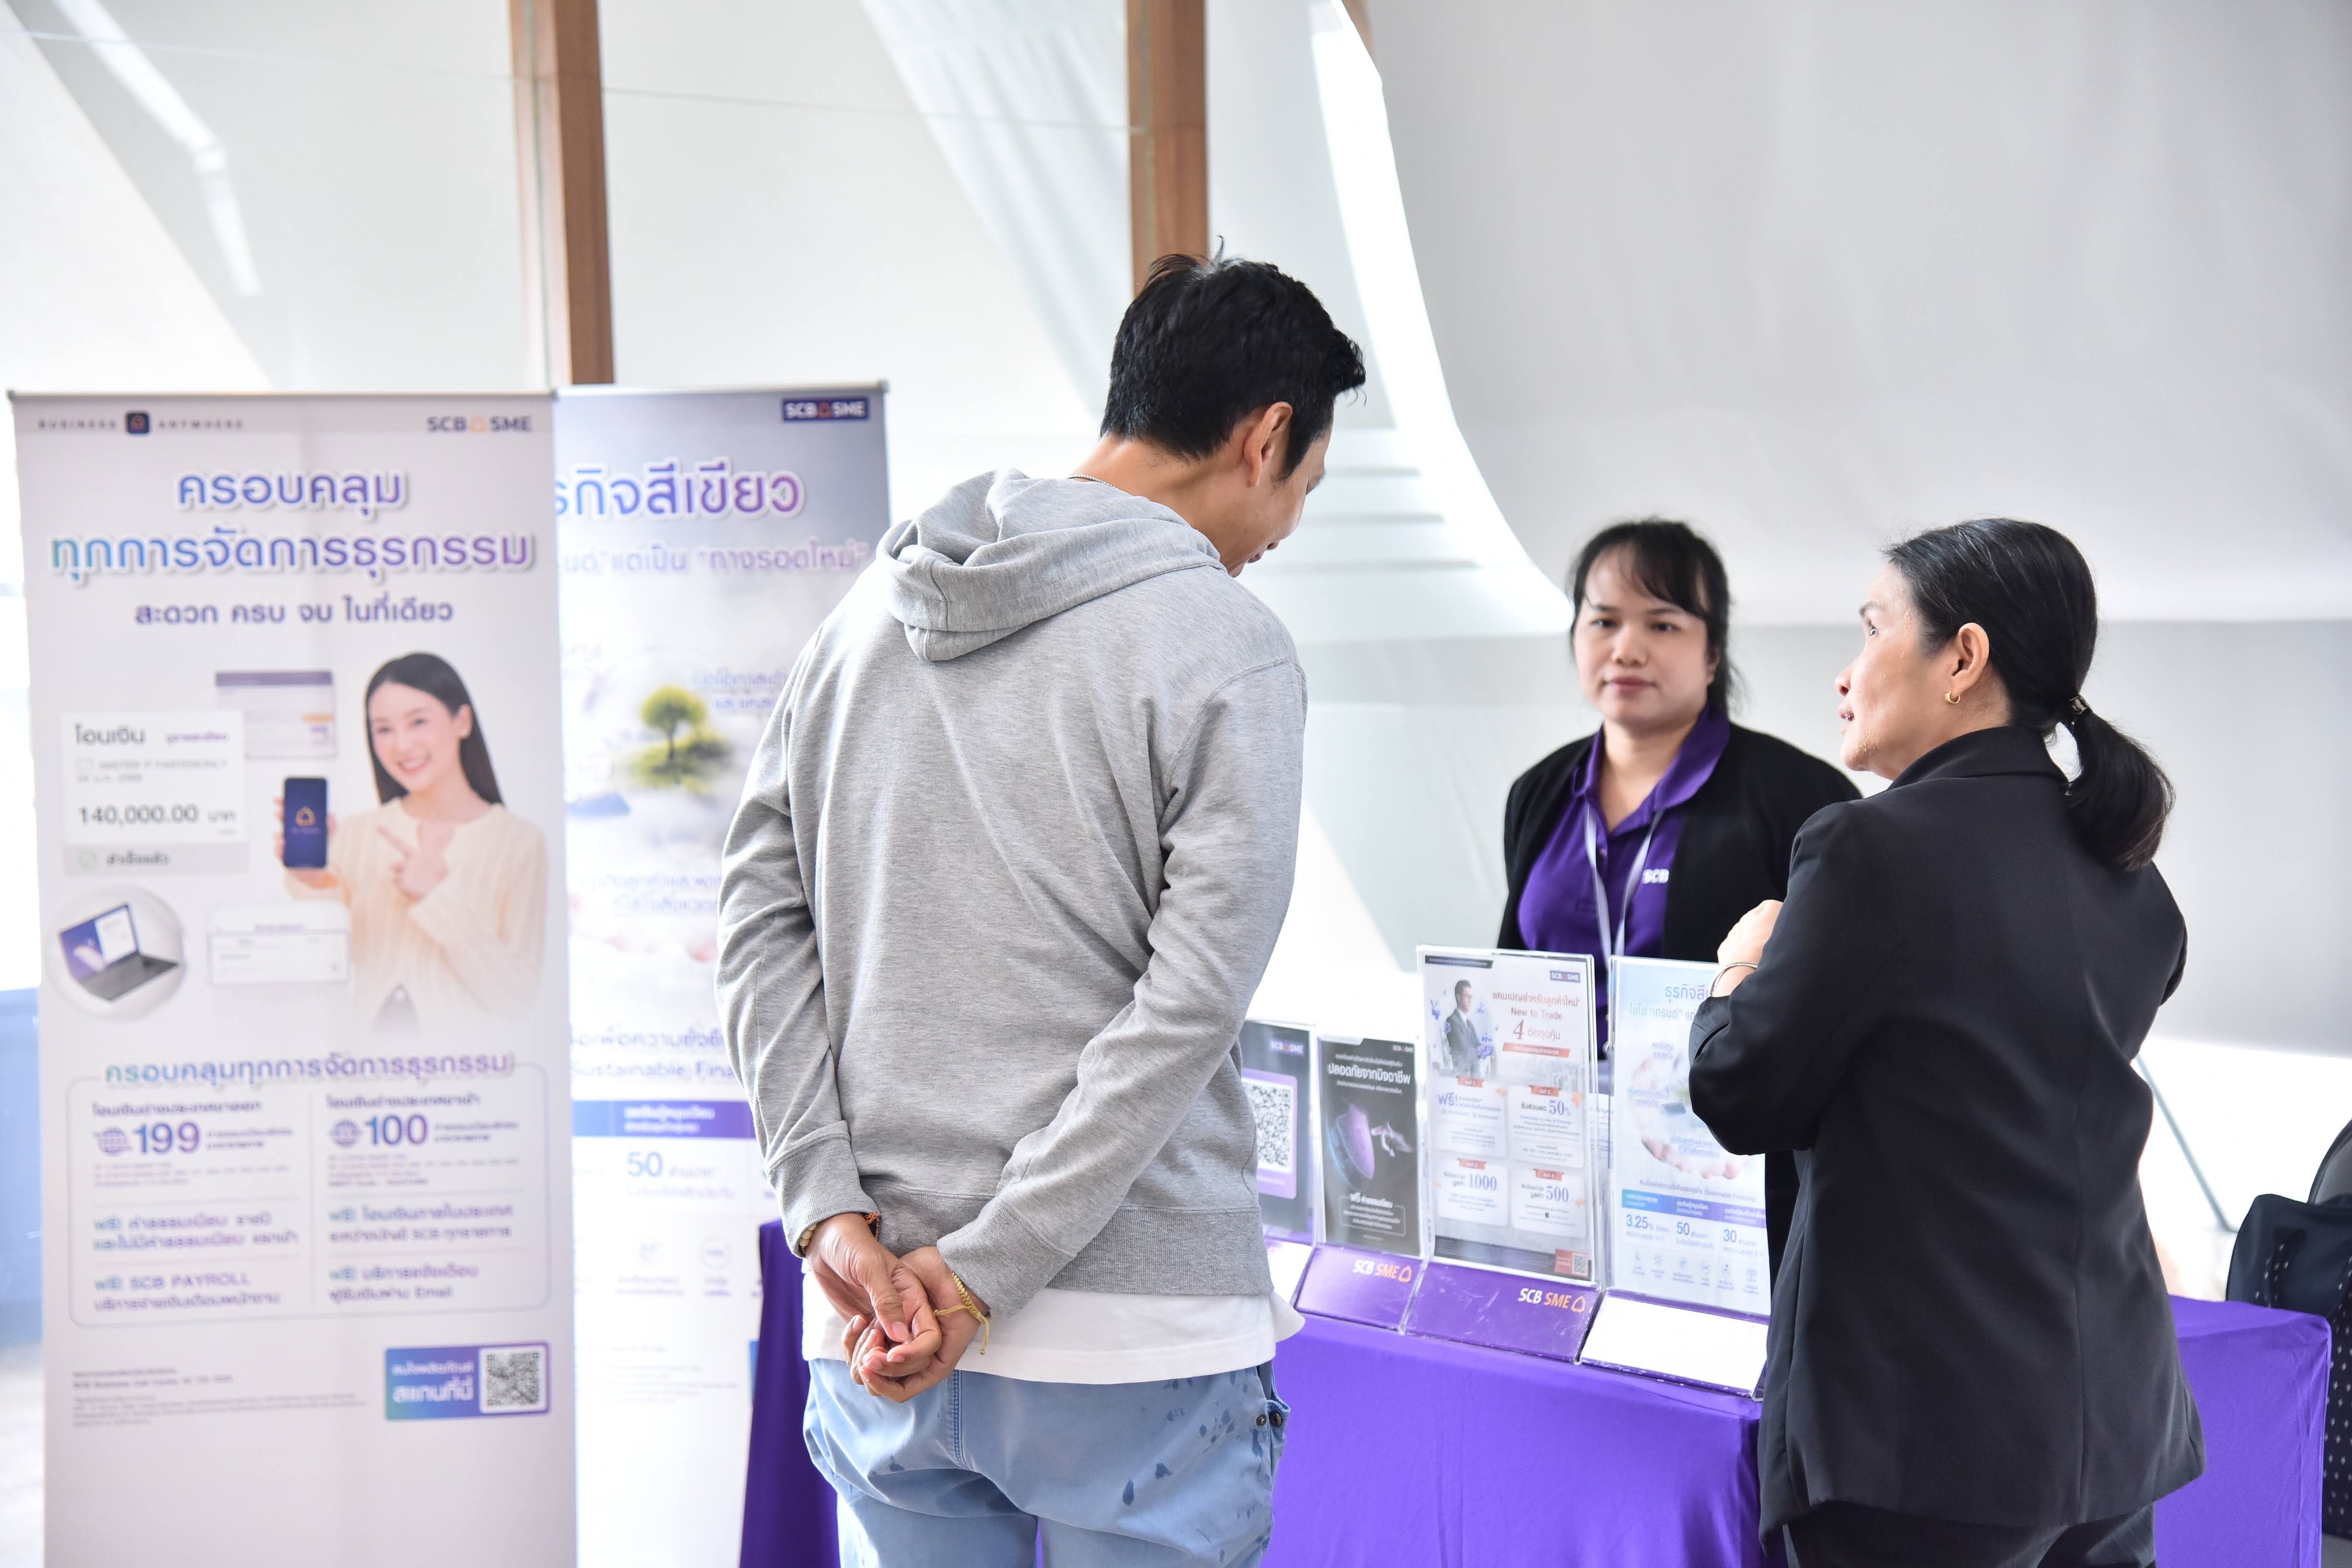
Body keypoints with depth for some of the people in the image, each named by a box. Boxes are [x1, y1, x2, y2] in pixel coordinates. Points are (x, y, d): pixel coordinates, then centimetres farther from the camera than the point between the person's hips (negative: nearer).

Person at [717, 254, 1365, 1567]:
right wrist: (987, 1270, -13)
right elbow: (1192, 997, -16)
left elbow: (762, 922, 6)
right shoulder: (1227, 646, -8)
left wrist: (831, 1211, 0)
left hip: (871, 1319, 6)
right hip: (1126, 1345, -5)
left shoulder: (874, 609, 10)